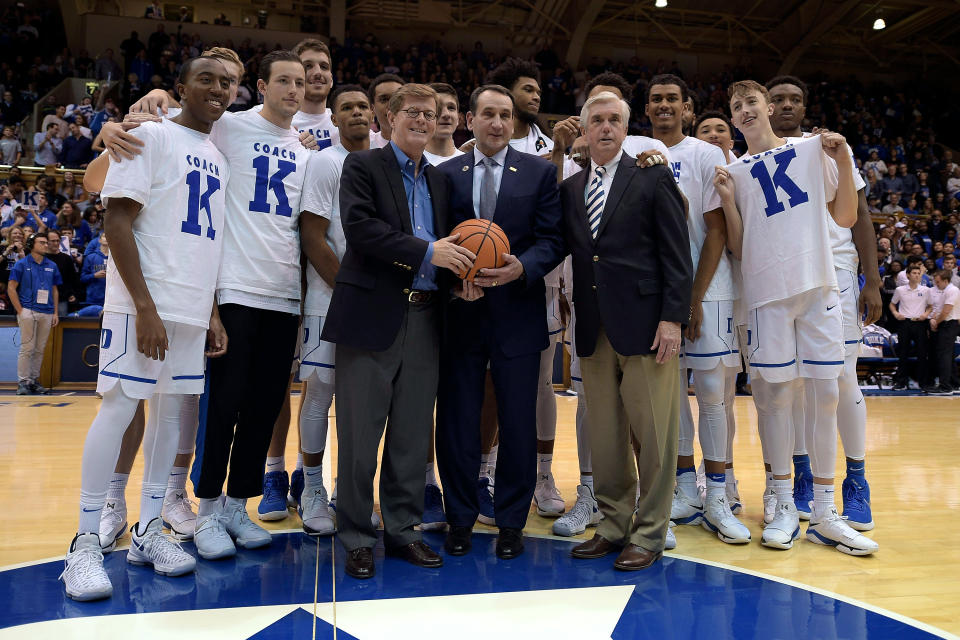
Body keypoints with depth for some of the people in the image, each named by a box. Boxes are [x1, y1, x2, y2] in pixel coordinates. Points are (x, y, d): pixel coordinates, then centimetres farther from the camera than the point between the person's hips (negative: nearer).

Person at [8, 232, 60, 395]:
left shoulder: (52, 266, 13)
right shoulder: (22, 264, 2)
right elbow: (11, 288, -1)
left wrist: (55, 313, 11)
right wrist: (20, 310, -8)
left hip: (47, 313, 4)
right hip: (28, 311, -4)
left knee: (40, 349, 7)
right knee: (27, 348, -4)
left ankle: (34, 380, 15)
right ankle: (23, 382, 2)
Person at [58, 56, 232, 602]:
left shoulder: (220, 158, 17)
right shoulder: (151, 136, -3)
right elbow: (118, 220, -11)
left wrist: (211, 312, 12)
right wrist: (145, 306, -18)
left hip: (193, 308, 7)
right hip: (143, 304, -7)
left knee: (171, 408, 8)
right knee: (119, 408, -5)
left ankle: (148, 533, 19)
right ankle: (86, 543, 7)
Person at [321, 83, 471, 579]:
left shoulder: (439, 181, 19)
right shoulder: (362, 166, 2)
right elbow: (359, 225, -15)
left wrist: (461, 274, -3)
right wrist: (426, 252, -19)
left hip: (424, 319, 5)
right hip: (372, 316, -5)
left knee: (412, 435, 11)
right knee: (360, 435, 2)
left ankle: (403, 530, 25)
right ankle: (357, 539, 16)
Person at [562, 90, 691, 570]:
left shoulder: (653, 178, 2)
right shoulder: (569, 188, 15)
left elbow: (676, 254, -3)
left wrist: (672, 318, -11)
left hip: (644, 327, -4)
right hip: (593, 332, 4)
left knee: (653, 436, 2)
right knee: (604, 437, 11)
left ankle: (648, 534, 15)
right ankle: (613, 525, 25)